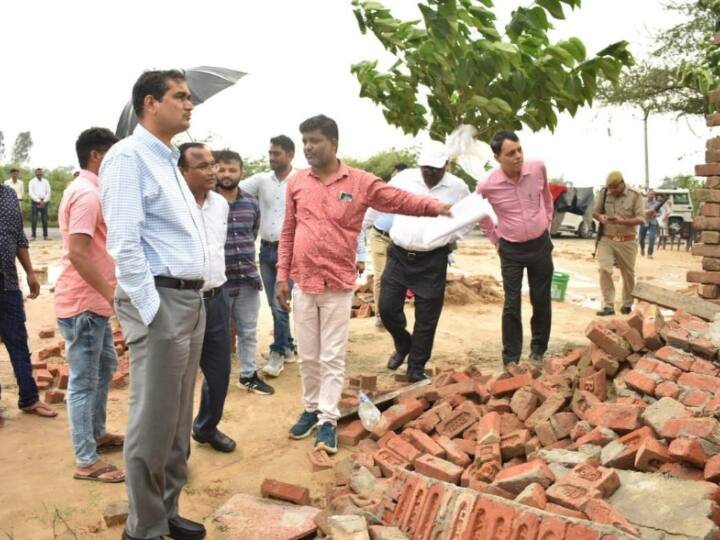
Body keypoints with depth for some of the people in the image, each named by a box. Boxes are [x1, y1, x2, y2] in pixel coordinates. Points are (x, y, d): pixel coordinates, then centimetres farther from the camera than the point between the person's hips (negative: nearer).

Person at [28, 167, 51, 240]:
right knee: (34, 220, -4)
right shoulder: (32, 182, 2)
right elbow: (31, 194, -5)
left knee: (45, 220, 0)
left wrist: (44, 201, -6)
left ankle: (45, 236, 2)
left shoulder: (46, 182, 10)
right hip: (35, 203, -2)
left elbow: (49, 192, 6)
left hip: (44, 203, 2)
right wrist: (39, 201, -12)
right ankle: (34, 236, -1)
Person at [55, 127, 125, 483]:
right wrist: (112, 293, -24)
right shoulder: (87, 194, -18)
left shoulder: (87, 190, 15)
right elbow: (78, 253, -26)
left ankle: (97, 433, 37)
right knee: (84, 381, -2)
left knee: (105, 366, 22)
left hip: (95, 302, 11)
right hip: (83, 304, -11)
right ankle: (86, 462, 8)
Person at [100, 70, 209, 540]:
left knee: (179, 419, 17)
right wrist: (153, 311, -19)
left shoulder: (170, 161, 19)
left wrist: (192, 301, 15)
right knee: (154, 421, 1)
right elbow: (124, 244, -18)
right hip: (160, 302, -9)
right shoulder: (129, 156, -10)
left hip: (192, 300, 9)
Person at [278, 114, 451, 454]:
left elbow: (401, 200, -4)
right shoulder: (297, 183, 4)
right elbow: (288, 233, 8)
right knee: (308, 356, 13)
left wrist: (436, 207, -20)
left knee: (332, 358, 4)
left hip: (338, 286, -3)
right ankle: (311, 410, 31)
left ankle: (328, 421, 14)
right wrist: (282, 275, 5)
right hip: (302, 284, 3)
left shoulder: (360, 182, -4)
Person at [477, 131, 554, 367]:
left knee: (542, 301, 10)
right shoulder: (487, 185, -19)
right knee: (512, 305, 1)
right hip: (511, 249, -2)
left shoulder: (538, 167, -13)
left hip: (540, 244, 2)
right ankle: (510, 360, 11)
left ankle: (538, 351, 28)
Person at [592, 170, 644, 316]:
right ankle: (608, 306, -11)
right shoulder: (604, 192, 2)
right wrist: (600, 217, -13)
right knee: (604, 269, -16)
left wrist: (623, 221, -26)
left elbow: (641, 219, -9)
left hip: (627, 242, -1)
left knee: (628, 274, 10)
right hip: (606, 240, 1)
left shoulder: (635, 195, -5)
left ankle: (627, 304, 30)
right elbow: (595, 211, 12)